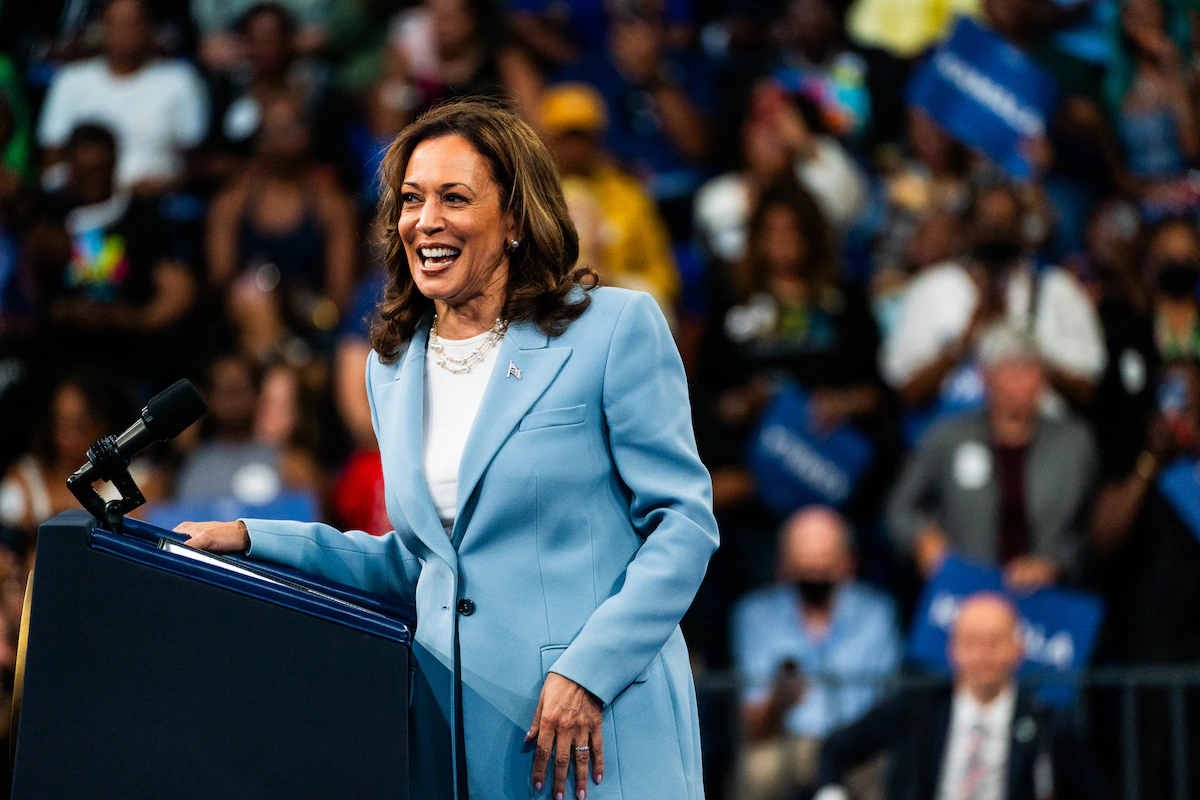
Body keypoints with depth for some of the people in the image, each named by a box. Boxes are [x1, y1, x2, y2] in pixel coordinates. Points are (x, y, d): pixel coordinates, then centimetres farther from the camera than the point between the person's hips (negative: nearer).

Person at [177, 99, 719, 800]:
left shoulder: (615, 329, -4)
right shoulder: (393, 370, 14)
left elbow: (685, 522, -6)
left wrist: (587, 670, -15)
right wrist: (252, 541, 11)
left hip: (600, 720, -5)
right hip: (452, 728, 5)